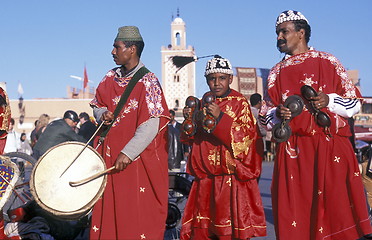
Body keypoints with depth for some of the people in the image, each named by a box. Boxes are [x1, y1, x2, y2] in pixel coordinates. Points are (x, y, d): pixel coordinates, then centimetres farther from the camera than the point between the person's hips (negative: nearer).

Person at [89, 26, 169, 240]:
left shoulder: (147, 82, -11)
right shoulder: (111, 77, 9)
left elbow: (151, 126, -17)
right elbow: (97, 105, 20)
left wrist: (128, 153, -22)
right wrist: (103, 114, -4)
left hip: (138, 159, -6)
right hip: (109, 155, 6)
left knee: (137, 212, 0)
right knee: (108, 209, 9)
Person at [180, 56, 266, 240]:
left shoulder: (240, 103, -3)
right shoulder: (203, 104, 12)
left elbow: (245, 137, -14)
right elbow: (192, 138, 14)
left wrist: (220, 117, -23)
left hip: (232, 176, -5)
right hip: (206, 178, 5)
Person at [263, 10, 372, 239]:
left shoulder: (327, 62, 6)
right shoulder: (277, 73, 15)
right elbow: (266, 117, 16)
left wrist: (329, 100, -11)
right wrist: (278, 113, -5)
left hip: (331, 151, -2)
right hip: (293, 154, 2)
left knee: (336, 209, -5)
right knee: (295, 213, 0)